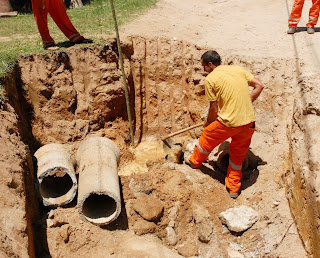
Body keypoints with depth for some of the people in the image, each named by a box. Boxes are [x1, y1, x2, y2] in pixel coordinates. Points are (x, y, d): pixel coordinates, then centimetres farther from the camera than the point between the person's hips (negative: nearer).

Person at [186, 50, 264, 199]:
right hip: (249, 122, 5)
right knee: (238, 155, 23)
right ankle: (233, 188, 34)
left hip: (229, 122, -5)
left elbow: (214, 109, -3)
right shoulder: (238, 69, 11)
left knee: (207, 137, 24)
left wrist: (207, 123, 16)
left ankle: (195, 161, 49)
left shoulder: (210, 78, -4)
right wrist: (245, 104, 15)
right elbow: (259, 86, 9)